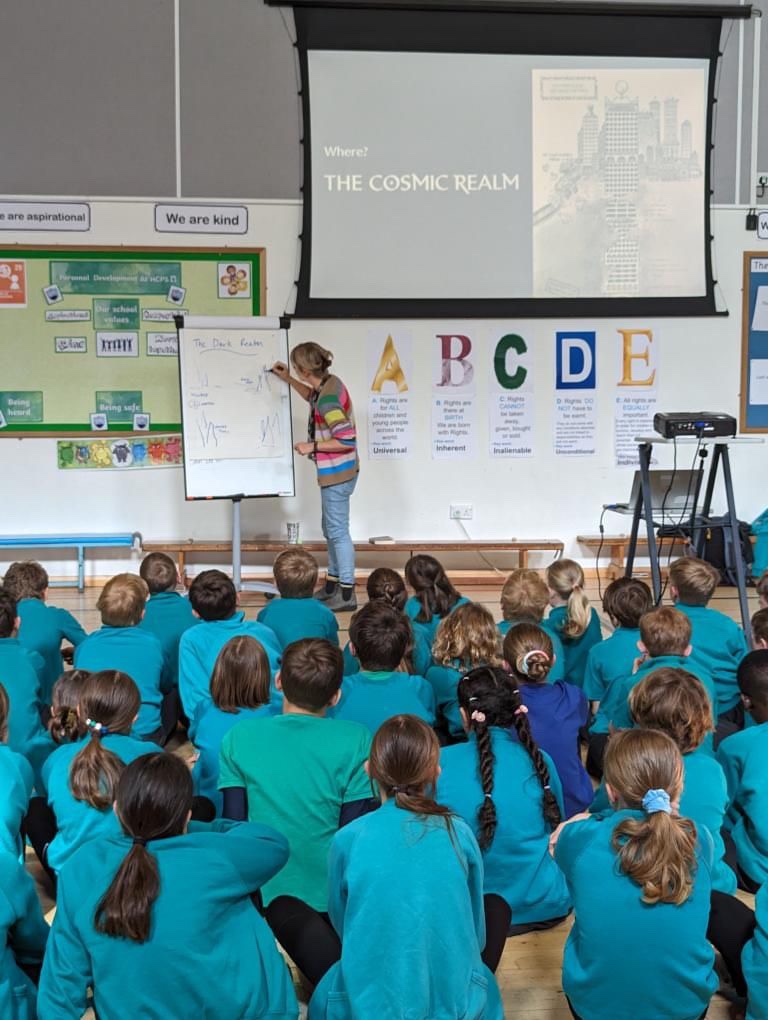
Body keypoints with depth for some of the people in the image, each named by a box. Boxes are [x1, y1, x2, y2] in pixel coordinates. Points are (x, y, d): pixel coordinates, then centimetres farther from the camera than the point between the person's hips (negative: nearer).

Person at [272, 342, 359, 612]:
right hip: (337, 471, 10)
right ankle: (332, 585, 31)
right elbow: (313, 397, 28)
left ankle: (347, 595, 6)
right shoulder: (329, 382, 3)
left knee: (337, 531, -2)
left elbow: (347, 440, -27)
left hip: (337, 473, -10)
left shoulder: (328, 400, -26)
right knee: (331, 529, 19)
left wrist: (312, 446, -19)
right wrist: (287, 380, 22)